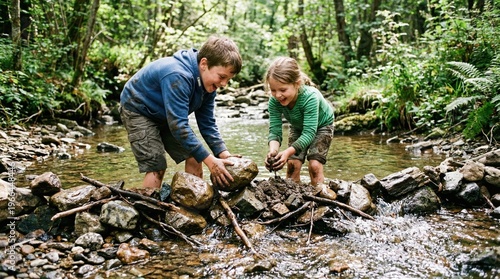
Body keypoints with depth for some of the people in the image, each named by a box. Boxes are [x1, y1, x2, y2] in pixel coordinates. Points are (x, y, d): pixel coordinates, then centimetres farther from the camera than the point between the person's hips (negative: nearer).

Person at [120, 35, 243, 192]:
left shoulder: (209, 83, -11)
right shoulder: (178, 76, -37)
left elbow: (207, 123, -5)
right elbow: (178, 125, -38)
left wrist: (223, 154, -19)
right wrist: (209, 160, -36)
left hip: (167, 116, 8)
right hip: (138, 110, -8)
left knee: (193, 159, 0)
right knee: (157, 168, -17)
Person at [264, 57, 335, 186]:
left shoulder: (310, 97, -43)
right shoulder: (274, 101, -30)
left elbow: (309, 133, -45)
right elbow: (275, 130, -29)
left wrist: (288, 152, -58)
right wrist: (273, 150, -50)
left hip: (321, 125, -3)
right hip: (298, 127, 4)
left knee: (315, 165, -14)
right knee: (292, 164, -8)